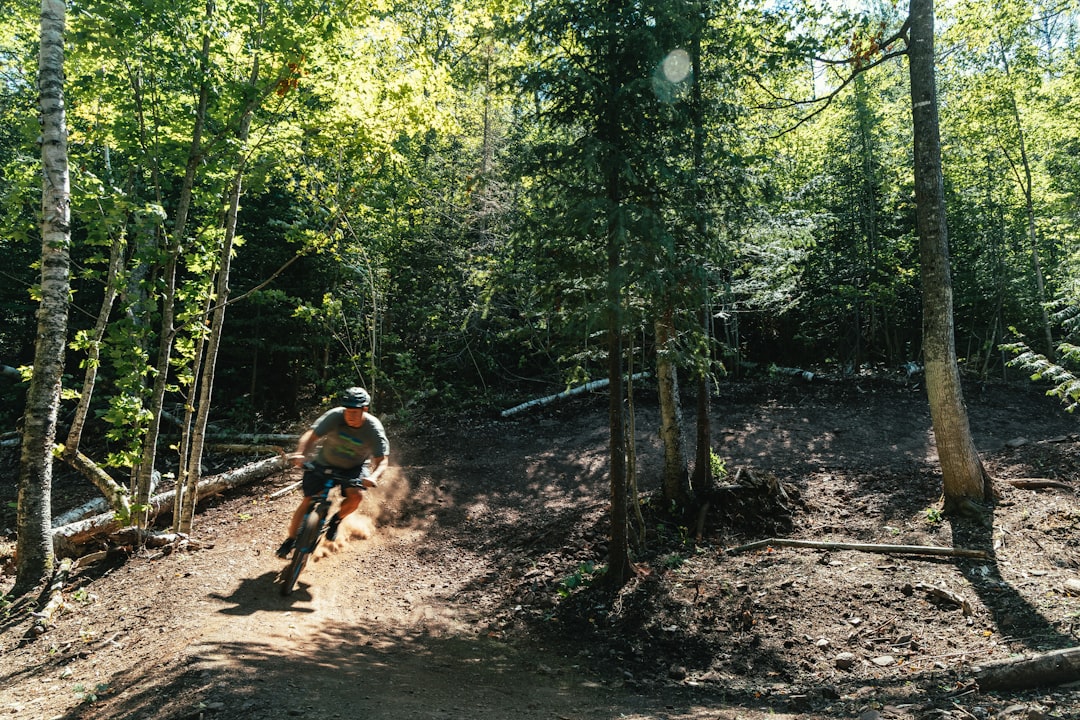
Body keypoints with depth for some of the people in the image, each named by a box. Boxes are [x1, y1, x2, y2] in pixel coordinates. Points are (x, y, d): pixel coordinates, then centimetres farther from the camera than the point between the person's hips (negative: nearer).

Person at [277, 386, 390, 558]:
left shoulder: (374, 429, -25)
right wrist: (300, 454, -50)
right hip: (324, 463, 0)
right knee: (308, 501, -5)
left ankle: (335, 520, 6)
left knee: (356, 495, -25)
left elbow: (381, 461, -25)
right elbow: (310, 435, -31)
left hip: (354, 468, 0)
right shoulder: (335, 416, -26)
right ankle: (290, 540, 16)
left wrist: (374, 476, -46)